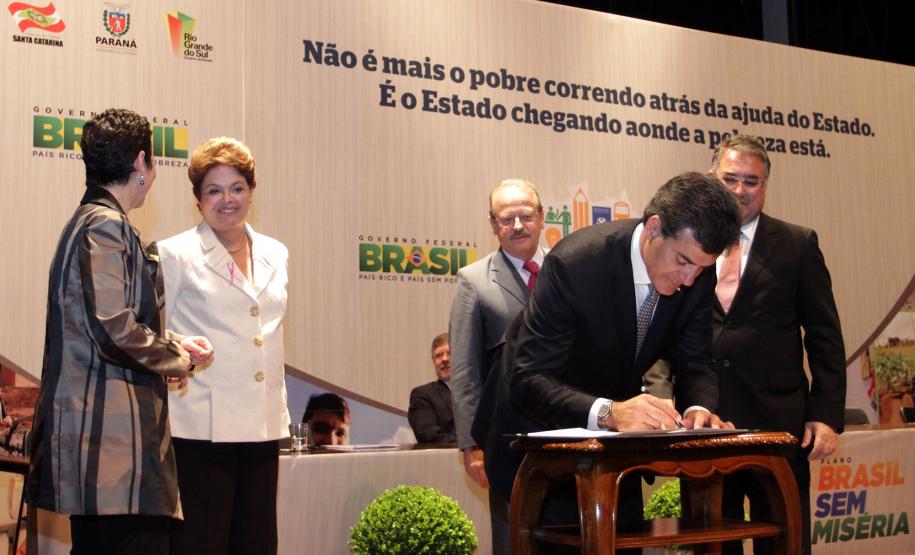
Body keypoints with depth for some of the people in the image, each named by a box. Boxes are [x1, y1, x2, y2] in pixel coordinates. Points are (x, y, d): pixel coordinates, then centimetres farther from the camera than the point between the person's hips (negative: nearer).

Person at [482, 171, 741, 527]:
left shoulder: (697, 275, -15)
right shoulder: (574, 262, -32)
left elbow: (694, 365, -7)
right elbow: (528, 381, -34)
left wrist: (699, 410, -30)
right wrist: (607, 412, -50)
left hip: (616, 439, 6)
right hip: (544, 430, -5)